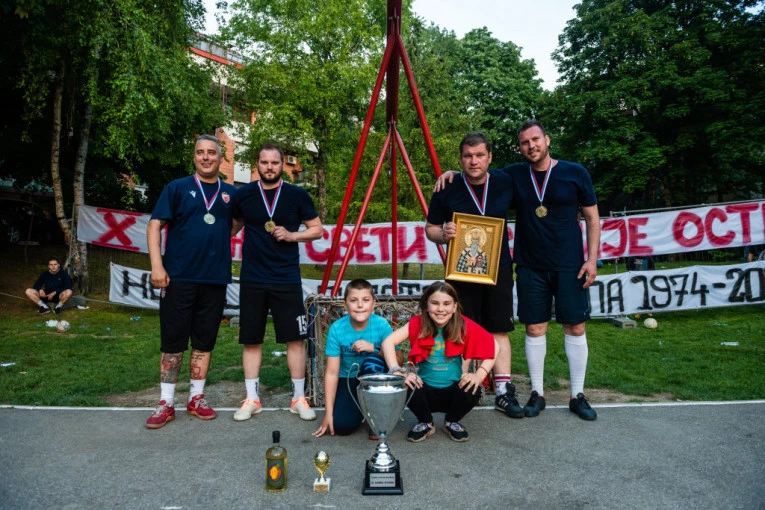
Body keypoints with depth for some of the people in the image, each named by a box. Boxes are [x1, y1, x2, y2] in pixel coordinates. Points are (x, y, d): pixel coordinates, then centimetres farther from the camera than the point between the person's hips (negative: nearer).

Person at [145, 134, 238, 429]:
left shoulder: (230, 193, 10)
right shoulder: (177, 188, 3)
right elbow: (155, 225, -2)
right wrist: (157, 265, -12)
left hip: (215, 280, 3)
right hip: (178, 278, -2)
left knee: (204, 341, 10)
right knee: (172, 341, 3)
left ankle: (196, 398, 22)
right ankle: (165, 403, 14)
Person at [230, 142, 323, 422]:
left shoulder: (297, 195, 0)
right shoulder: (243, 194, 4)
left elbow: (317, 229, 4)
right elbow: (232, 227, 19)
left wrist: (292, 235, -11)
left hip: (287, 278, -1)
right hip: (252, 279, 1)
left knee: (295, 338, 1)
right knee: (251, 339, 6)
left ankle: (299, 398, 14)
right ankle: (252, 399, 19)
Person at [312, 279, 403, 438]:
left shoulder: (381, 325, -18)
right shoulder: (337, 328, -18)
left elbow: (398, 359, -13)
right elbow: (332, 372, -15)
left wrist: (373, 348, -29)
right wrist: (328, 413, -14)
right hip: (347, 381, 1)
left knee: (372, 362, -33)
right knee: (341, 426, -20)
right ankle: (360, 409, 17)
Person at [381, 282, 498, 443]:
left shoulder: (464, 326, -11)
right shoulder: (418, 323, -13)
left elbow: (494, 346, -7)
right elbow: (388, 342, -19)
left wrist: (479, 374, -19)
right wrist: (398, 373, -31)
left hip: (453, 390, 1)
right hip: (426, 389, 0)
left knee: (473, 390, -29)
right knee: (408, 387, -31)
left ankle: (452, 422, 7)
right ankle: (426, 423, 4)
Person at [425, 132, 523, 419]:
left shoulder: (505, 184, 2)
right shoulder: (447, 189, -3)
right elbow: (430, 229, 2)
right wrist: (442, 234, -20)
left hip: (498, 269, 2)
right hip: (460, 271, -2)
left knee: (499, 330, 6)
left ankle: (504, 392, 14)